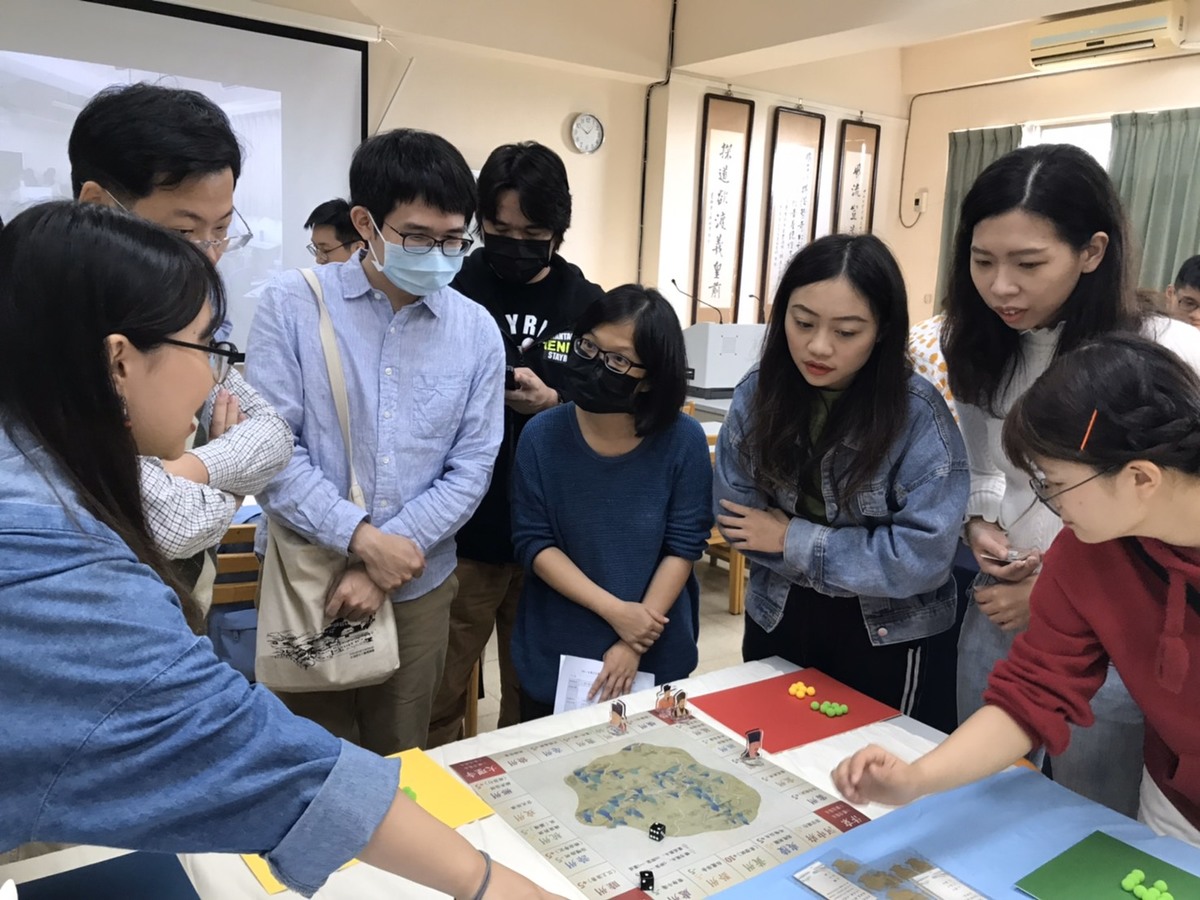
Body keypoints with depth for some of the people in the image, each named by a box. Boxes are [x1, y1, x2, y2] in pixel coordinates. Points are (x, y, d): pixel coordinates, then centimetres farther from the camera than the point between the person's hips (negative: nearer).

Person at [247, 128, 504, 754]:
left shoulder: (477, 331, -1)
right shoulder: (292, 305, -8)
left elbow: (470, 469, -3)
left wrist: (386, 566, -11)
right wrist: (363, 539, -18)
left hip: (419, 585, 2)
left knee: (400, 762, 18)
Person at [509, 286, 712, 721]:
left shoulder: (684, 440, -13)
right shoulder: (542, 436, -11)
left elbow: (684, 546, -10)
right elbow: (532, 541, -10)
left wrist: (634, 646, -14)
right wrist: (613, 610, -19)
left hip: (658, 656, 0)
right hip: (554, 653, 1)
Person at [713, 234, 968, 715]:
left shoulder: (918, 414, -21)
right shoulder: (756, 394, -10)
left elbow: (925, 554, -25)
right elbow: (735, 517, -9)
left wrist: (793, 540, -19)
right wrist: (865, 563, -16)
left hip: (882, 634, -3)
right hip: (775, 615, 4)